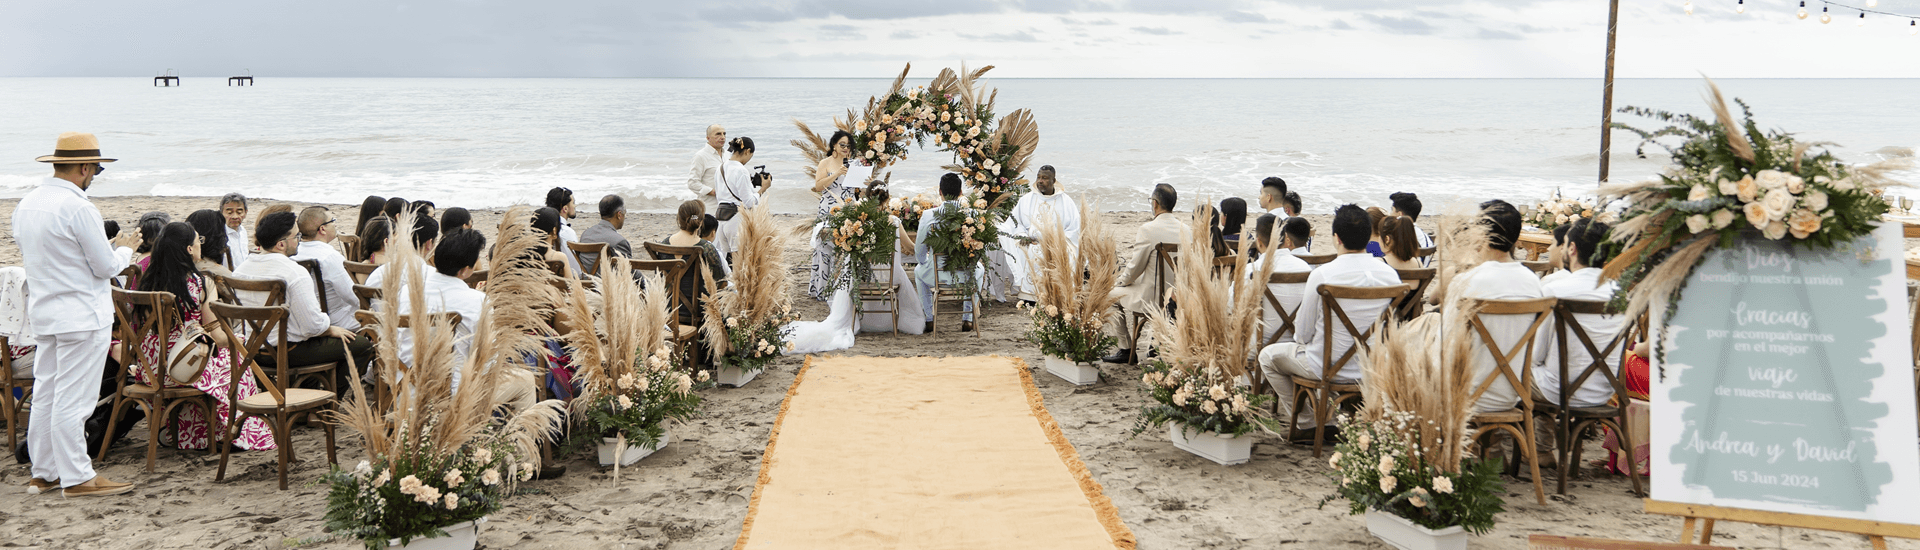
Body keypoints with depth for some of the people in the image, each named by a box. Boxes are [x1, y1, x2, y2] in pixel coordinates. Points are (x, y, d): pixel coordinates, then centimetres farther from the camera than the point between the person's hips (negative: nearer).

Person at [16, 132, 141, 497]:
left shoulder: (26, 204, 9)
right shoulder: (77, 207, -18)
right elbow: (106, 267, -15)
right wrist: (125, 249, 6)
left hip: (43, 314, 9)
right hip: (82, 316, -9)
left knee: (45, 395, 13)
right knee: (73, 399, -5)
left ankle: (43, 473, 20)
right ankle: (77, 477, 1)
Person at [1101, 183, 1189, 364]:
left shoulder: (1148, 229, -19)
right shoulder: (1185, 228, 1)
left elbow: (1136, 267, -12)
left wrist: (1120, 281, 10)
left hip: (1154, 299, -7)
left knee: (1112, 295, 15)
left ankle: (1126, 349, 17)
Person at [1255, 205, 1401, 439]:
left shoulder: (1322, 275, -21)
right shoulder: (1390, 274, -8)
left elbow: (1303, 334, -11)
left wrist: (1300, 337, 13)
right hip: (1374, 367, 5)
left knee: (1268, 356, 19)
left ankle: (1308, 424, 16)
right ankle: (1334, 416, 33)